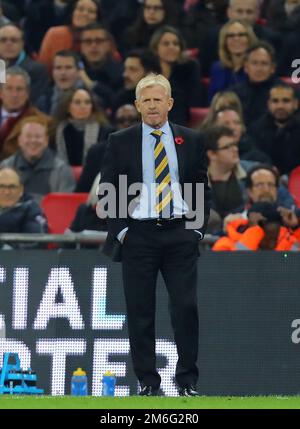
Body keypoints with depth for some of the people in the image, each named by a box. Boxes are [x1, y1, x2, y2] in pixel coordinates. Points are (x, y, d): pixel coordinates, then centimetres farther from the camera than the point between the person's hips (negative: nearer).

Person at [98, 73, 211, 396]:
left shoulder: (190, 141, 9)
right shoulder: (120, 142, 5)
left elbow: (203, 189, 13)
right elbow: (106, 191, 6)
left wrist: (198, 227, 3)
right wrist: (120, 230, -3)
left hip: (181, 235, 1)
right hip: (138, 234, -1)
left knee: (186, 307, -6)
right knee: (140, 312, 0)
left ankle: (187, 380, 2)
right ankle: (147, 382, 6)